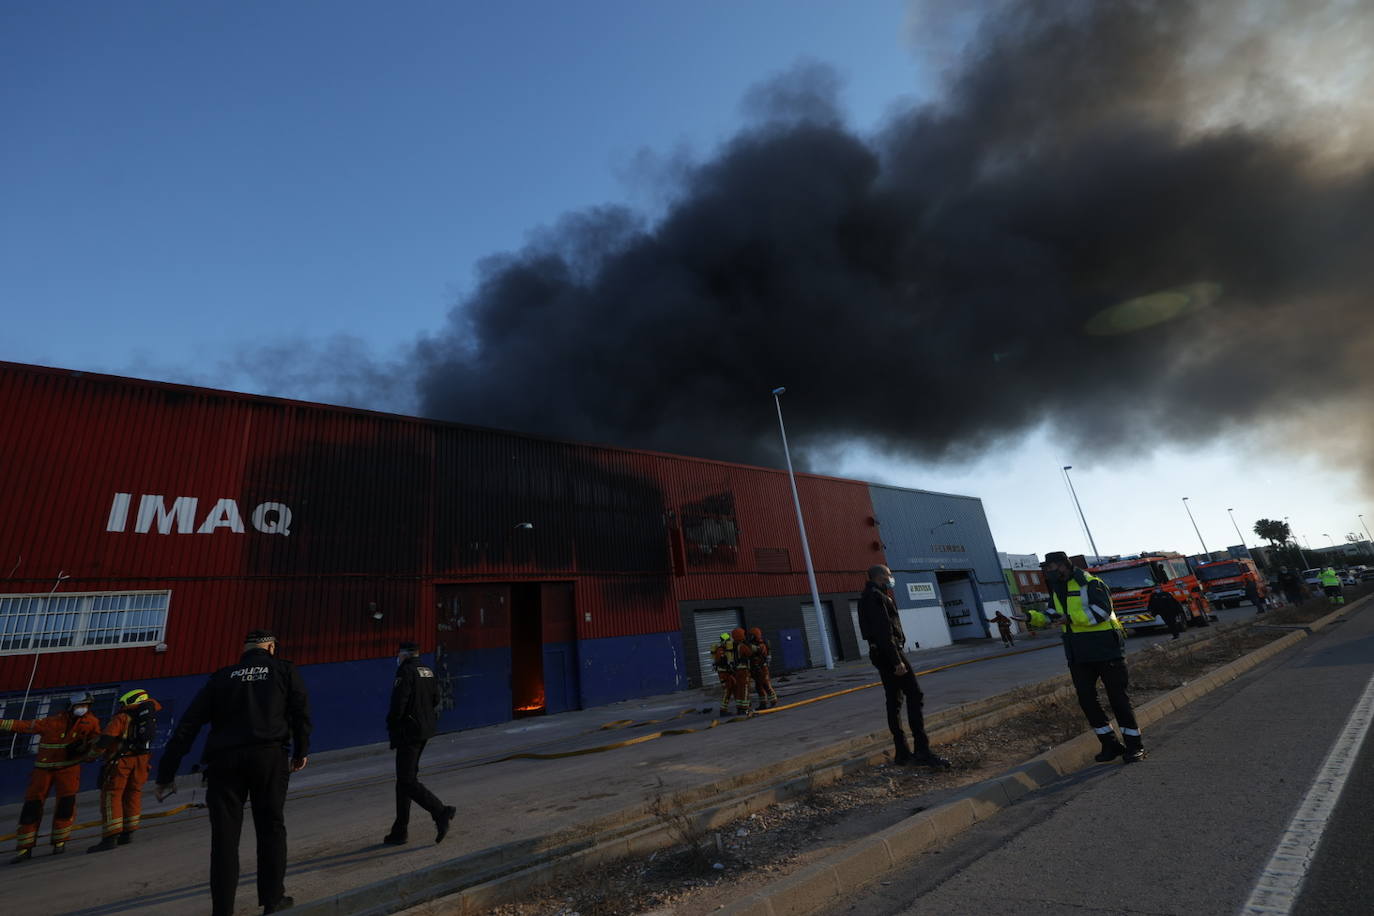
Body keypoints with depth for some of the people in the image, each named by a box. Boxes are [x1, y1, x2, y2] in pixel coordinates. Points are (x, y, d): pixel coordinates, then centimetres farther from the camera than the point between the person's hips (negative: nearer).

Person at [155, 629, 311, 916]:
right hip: (269, 755, -2)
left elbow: (188, 725, 13)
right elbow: (301, 711, -1)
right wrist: (301, 751, 10)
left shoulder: (222, 676, 17)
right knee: (271, 827, 12)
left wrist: (166, 773, 17)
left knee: (224, 837, 9)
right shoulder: (284, 670, 11)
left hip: (224, 759, 2)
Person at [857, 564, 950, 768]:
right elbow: (884, 632, -21)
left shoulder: (868, 597, 19)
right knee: (914, 695, -9)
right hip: (890, 652, -10)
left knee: (894, 701, 11)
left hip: (880, 654, 10)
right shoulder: (876, 596, -13)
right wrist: (897, 660, -23)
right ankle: (922, 751, -10)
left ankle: (902, 752, 14)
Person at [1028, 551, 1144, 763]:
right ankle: (1110, 744, 20)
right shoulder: (1057, 589, 10)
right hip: (1078, 654, 7)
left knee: (1118, 697, 2)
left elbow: (1101, 611, -25)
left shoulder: (1089, 584, -15)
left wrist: (1069, 618, -28)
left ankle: (1134, 745, 16)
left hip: (1105, 649, -7)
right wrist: (1032, 617, -4)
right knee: (1085, 698, 6)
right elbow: (1051, 616, 14)